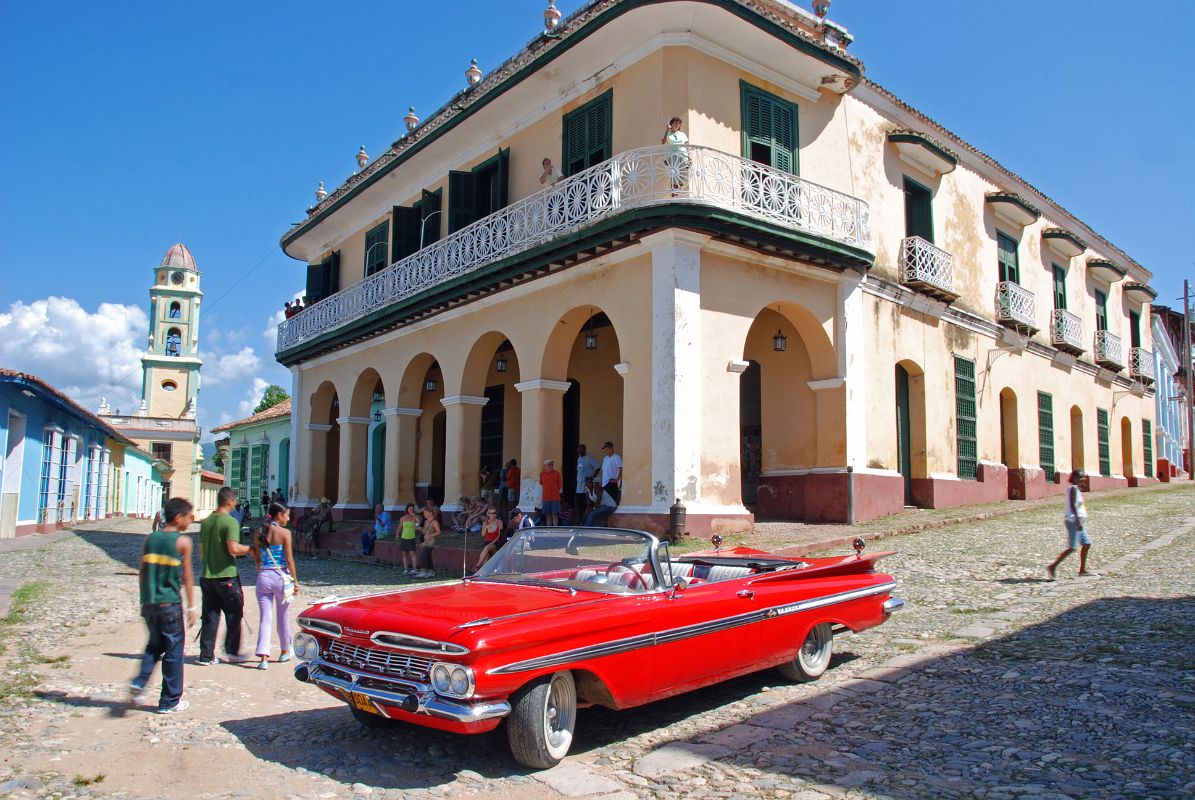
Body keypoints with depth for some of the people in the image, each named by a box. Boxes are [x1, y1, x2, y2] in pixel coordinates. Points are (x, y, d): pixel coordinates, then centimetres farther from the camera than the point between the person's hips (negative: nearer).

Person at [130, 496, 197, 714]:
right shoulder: (182, 541, -9)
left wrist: (145, 600, 20)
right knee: (173, 651, 6)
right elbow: (187, 577, -6)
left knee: (154, 644, 23)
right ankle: (170, 701, 12)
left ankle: (139, 683, 4)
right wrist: (191, 607, 0)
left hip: (150, 604, 5)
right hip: (171, 604, -5)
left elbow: (142, 573, 10)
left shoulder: (150, 538, 6)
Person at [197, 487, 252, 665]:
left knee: (210, 617, 10)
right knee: (234, 614, 9)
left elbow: (201, 549, 16)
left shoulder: (206, 521, 9)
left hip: (207, 576, 6)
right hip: (227, 576, -6)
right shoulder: (230, 522, -13)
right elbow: (233, 549, -23)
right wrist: (250, 548, -7)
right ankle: (232, 651, 14)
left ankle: (206, 655, 11)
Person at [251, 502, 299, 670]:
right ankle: (285, 652, 28)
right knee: (283, 617, 13)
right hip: (281, 577, -3)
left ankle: (263, 657, -6)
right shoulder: (284, 533, -9)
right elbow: (289, 560, -9)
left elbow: (257, 559, 11)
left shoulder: (259, 533, 4)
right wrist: (295, 581, -2)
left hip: (263, 577, 3)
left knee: (265, 618, 4)